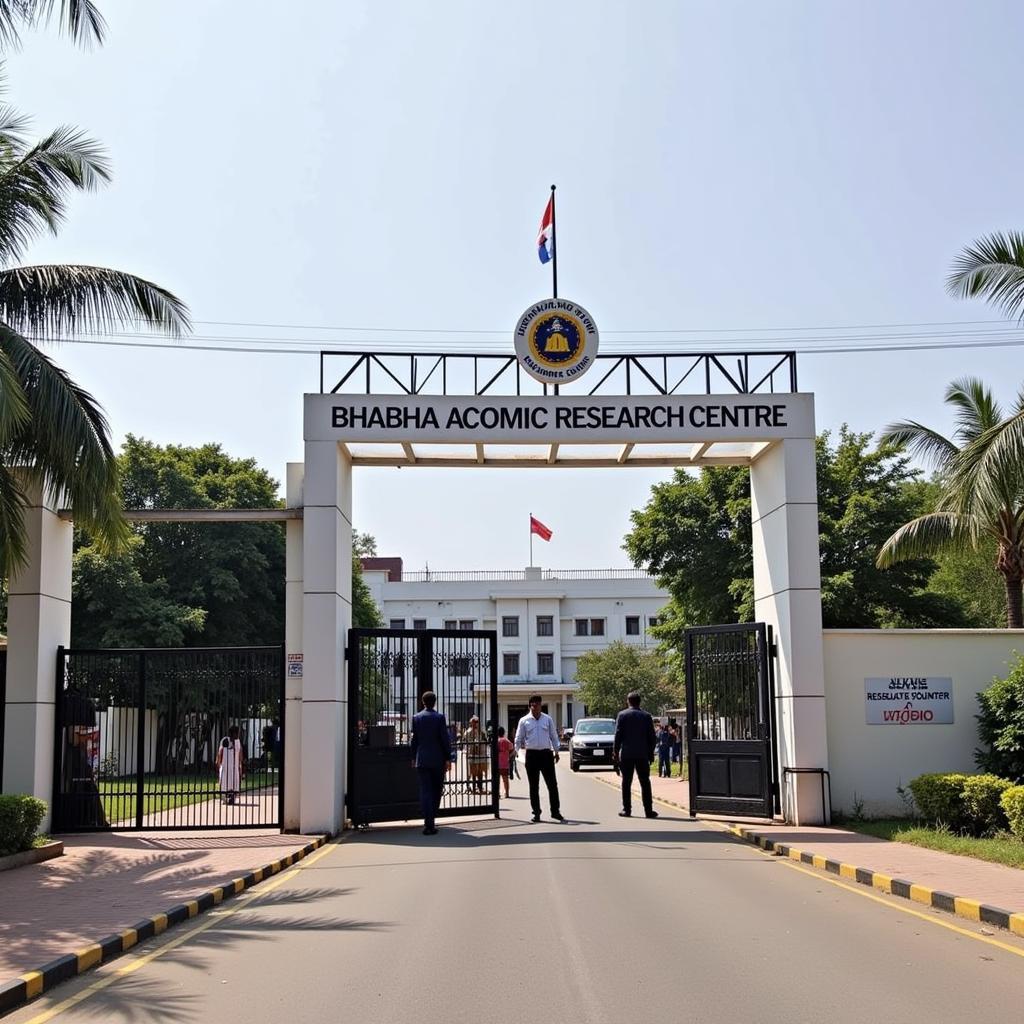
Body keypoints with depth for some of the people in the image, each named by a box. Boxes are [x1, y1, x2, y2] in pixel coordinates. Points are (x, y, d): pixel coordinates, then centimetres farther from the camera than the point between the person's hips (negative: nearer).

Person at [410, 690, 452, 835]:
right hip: (438, 759, -1)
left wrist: (414, 758, 14)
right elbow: (445, 739, -7)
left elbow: (414, 740, 6)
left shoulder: (416, 718, 2)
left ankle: (428, 824, -9)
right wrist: (448, 758, -1)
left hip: (422, 759, 1)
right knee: (436, 790, 12)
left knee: (425, 791, 0)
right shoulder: (440, 717, -6)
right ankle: (430, 821, 15)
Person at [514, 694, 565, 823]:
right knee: (534, 786, 5)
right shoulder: (524, 721, 4)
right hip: (531, 754, -1)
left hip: (546, 754, 1)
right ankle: (536, 813, 12)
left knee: (552, 784, -1)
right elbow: (519, 738, 6)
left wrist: (556, 751, 5)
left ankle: (555, 811, 6)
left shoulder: (548, 719, 8)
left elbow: (554, 736, 11)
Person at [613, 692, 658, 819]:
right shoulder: (646, 716, 4)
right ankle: (648, 810, 2)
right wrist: (651, 753, 12)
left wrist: (615, 751, 1)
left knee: (626, 782, 4)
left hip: (626, 754, -1)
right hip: (642, 754, 1)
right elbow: (652, 737, 4)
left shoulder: (622, 715, -3)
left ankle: (627, 809, 3)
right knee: (645, 782, 5)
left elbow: (618, 735, -6)